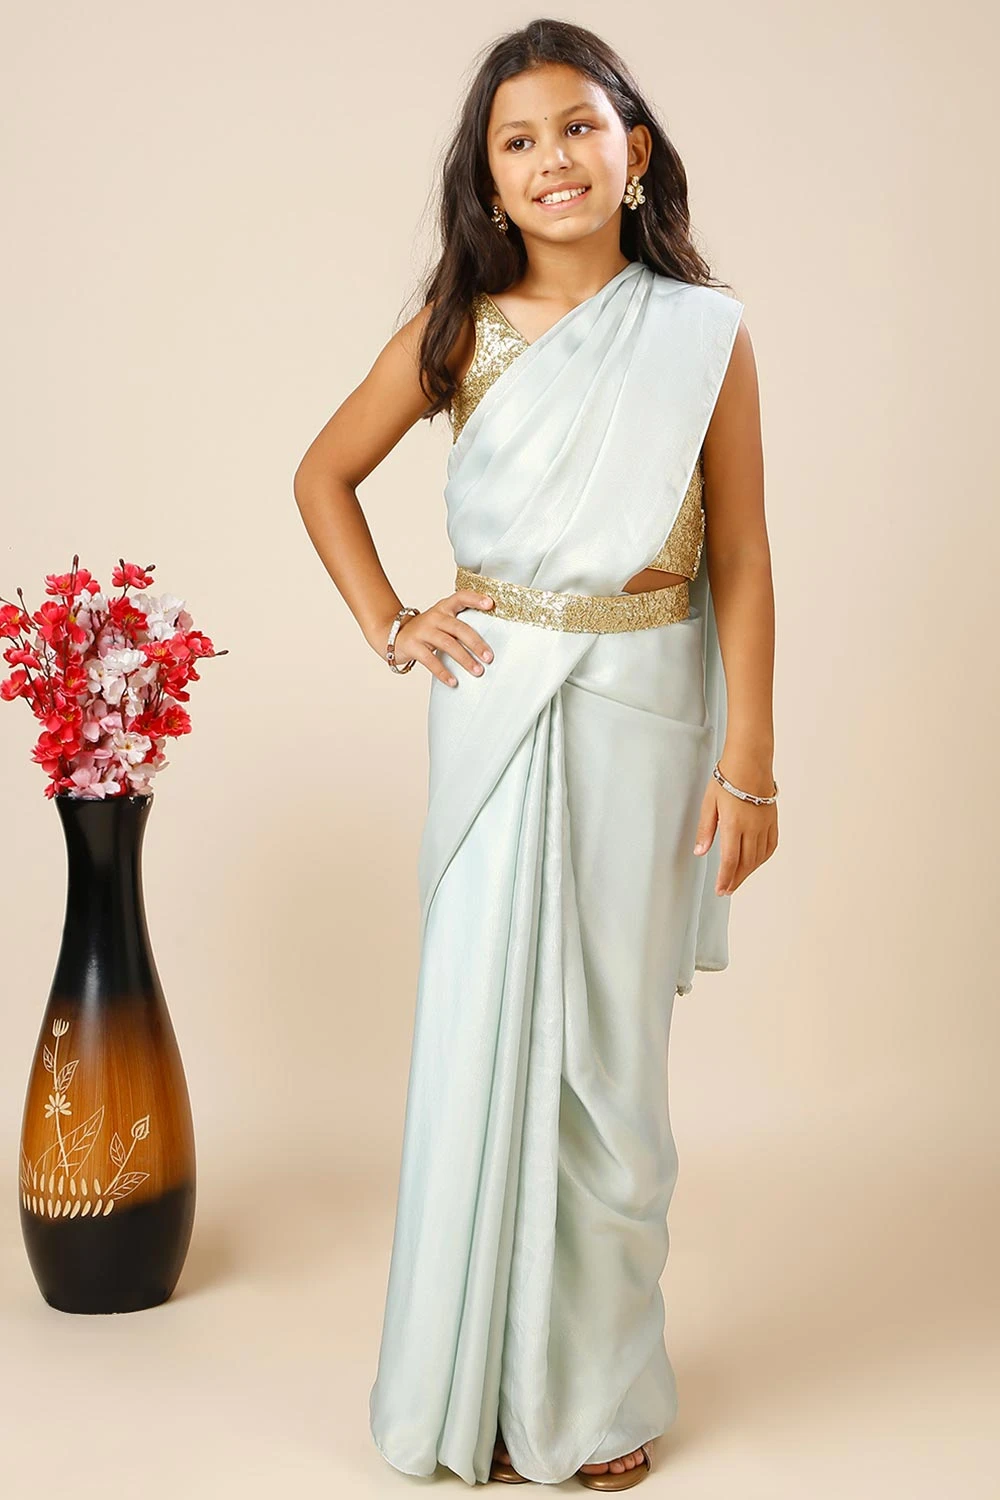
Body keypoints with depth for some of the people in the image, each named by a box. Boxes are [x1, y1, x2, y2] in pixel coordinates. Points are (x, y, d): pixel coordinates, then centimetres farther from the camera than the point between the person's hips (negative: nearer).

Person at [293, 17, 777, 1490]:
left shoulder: (704, 335, -1)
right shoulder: (461, 330, 2)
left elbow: (739, 560, -1)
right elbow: (324, 474, 15)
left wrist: (748, 765, -4)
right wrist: (388, 625, 4)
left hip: (644, 707, -1)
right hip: (496, 705, 1)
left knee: (611, 1044, 7)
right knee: (484, 1026, 4)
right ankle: (480, 1382, 21)